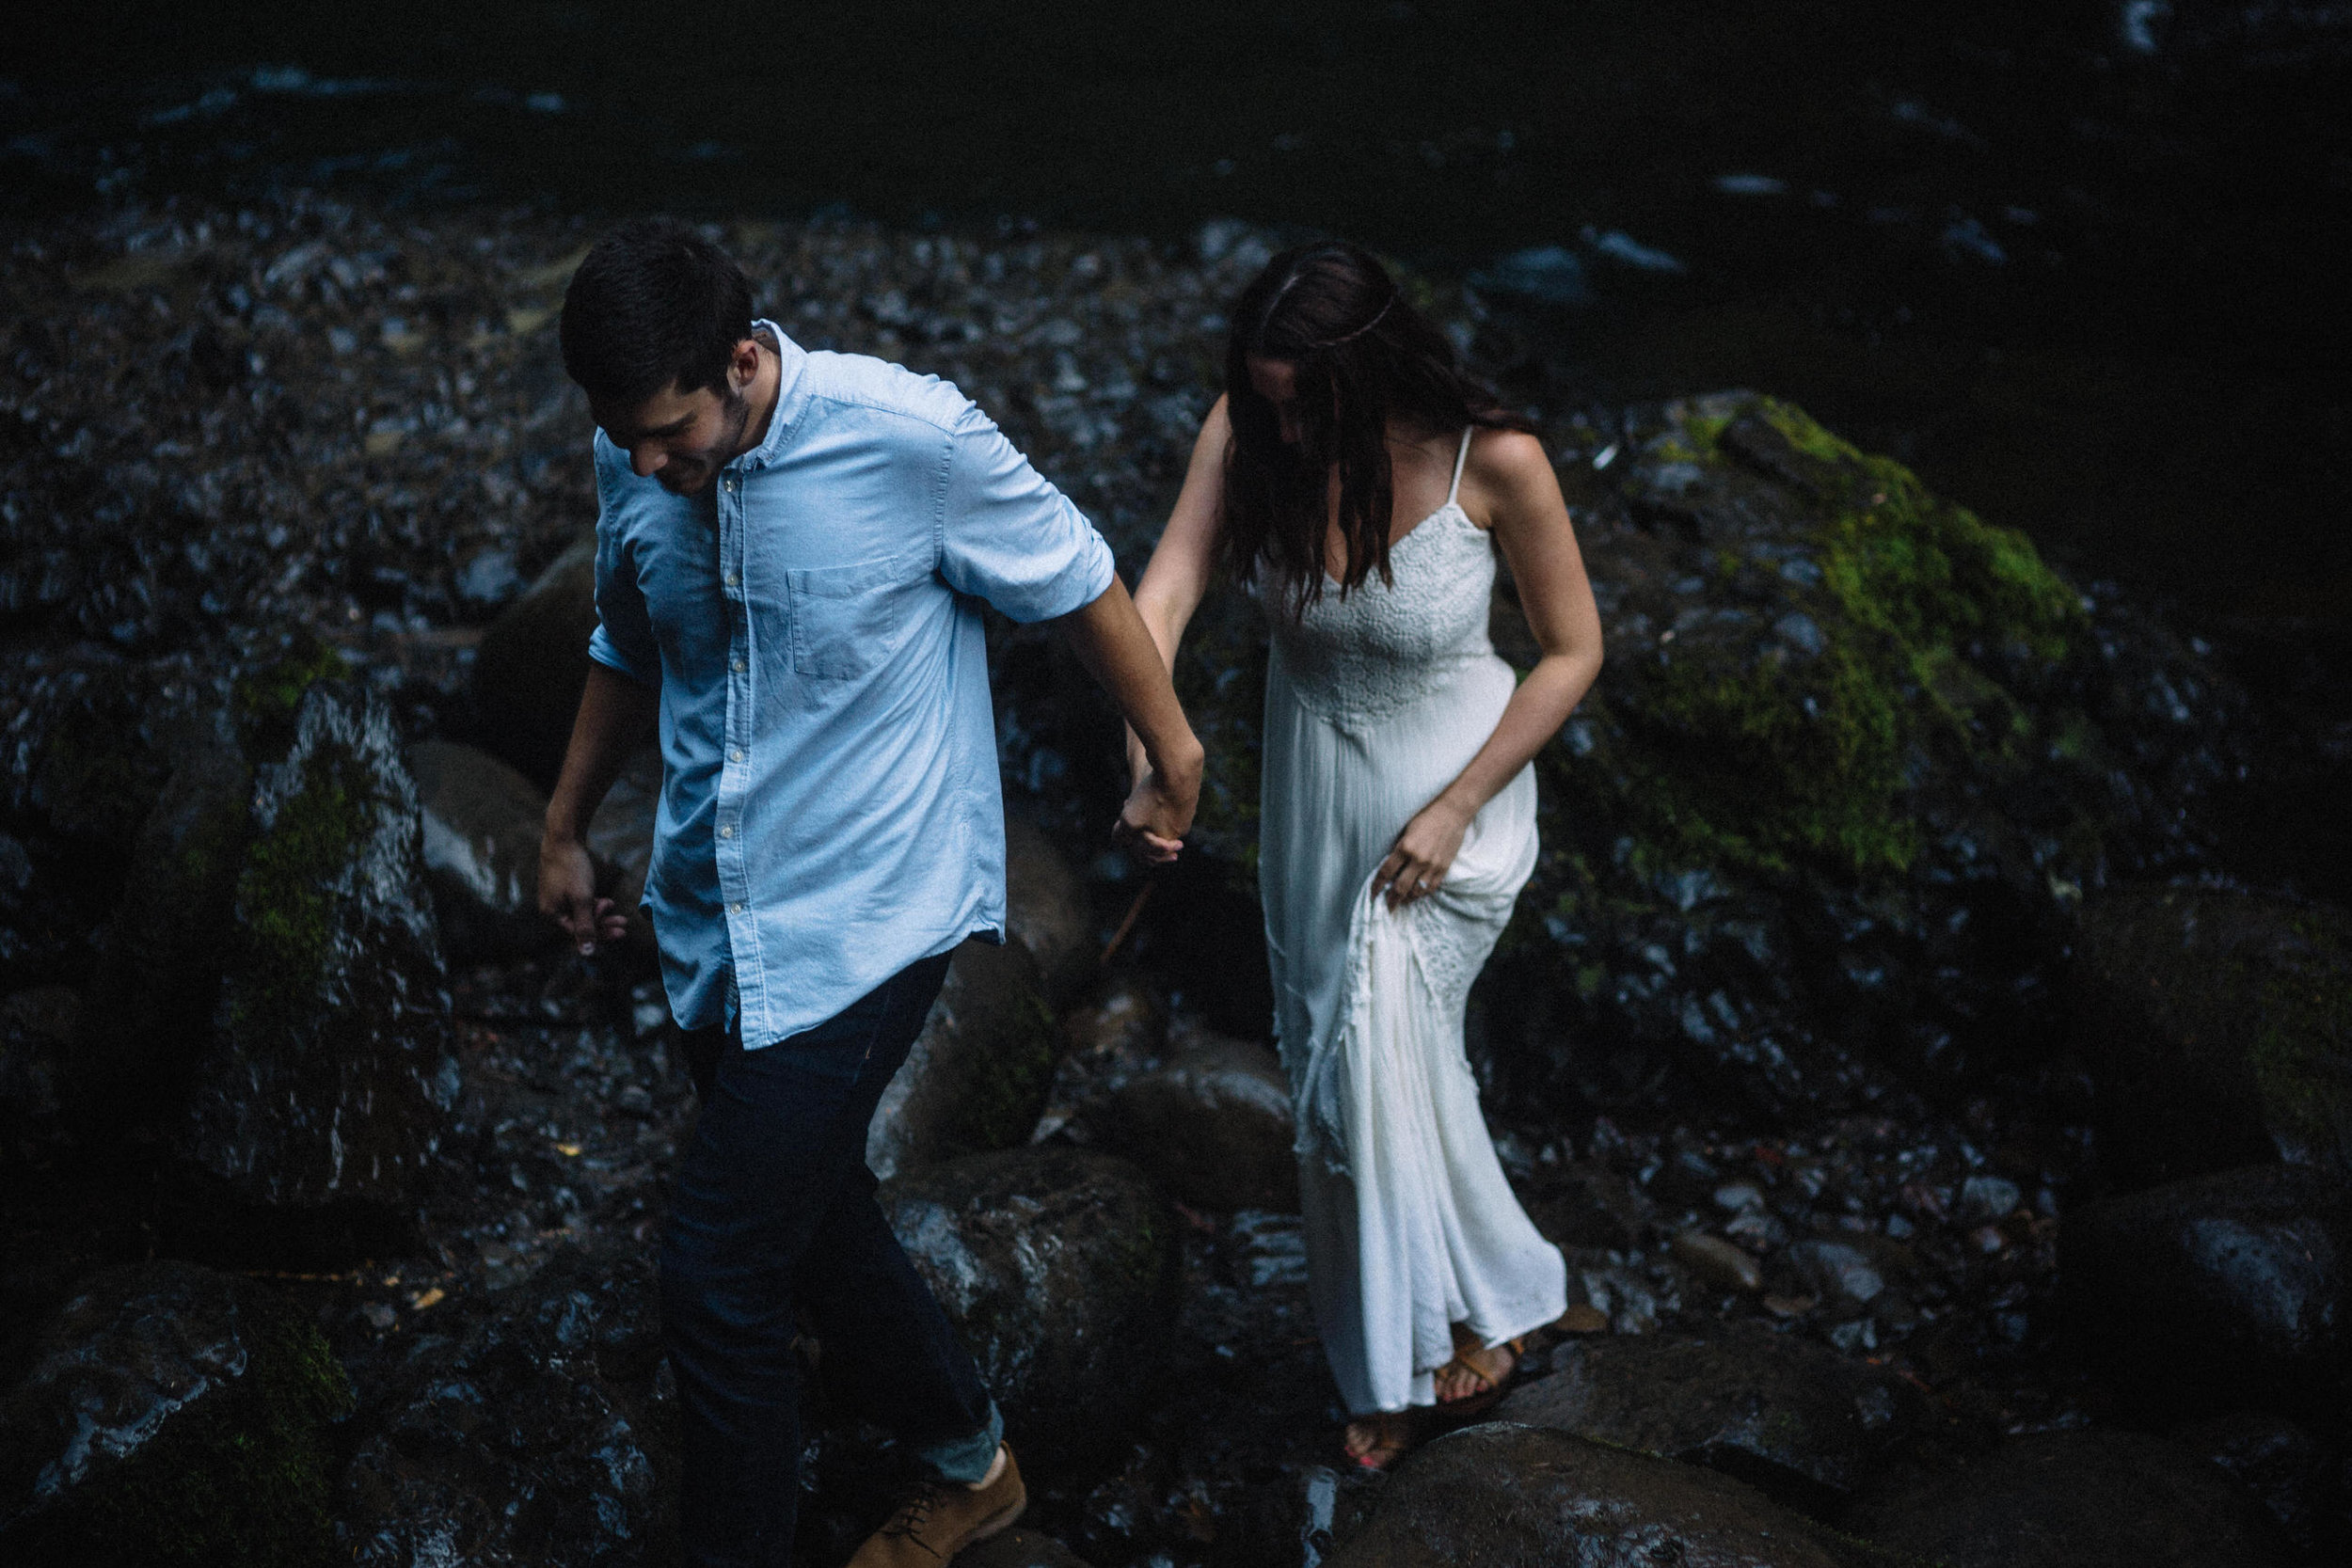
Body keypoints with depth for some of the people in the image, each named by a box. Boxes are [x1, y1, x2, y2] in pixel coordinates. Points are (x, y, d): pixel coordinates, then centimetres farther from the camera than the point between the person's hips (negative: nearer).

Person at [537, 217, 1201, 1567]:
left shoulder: (912, 439, -21)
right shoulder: (633, 465, -4)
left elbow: (1078, 581, -6)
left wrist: (1172, 758, 5)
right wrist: (566, 831, 23)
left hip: (866, 918, -6)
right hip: (716, 916, 6)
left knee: (718, 1276, -8)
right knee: (812, 1221, 20)